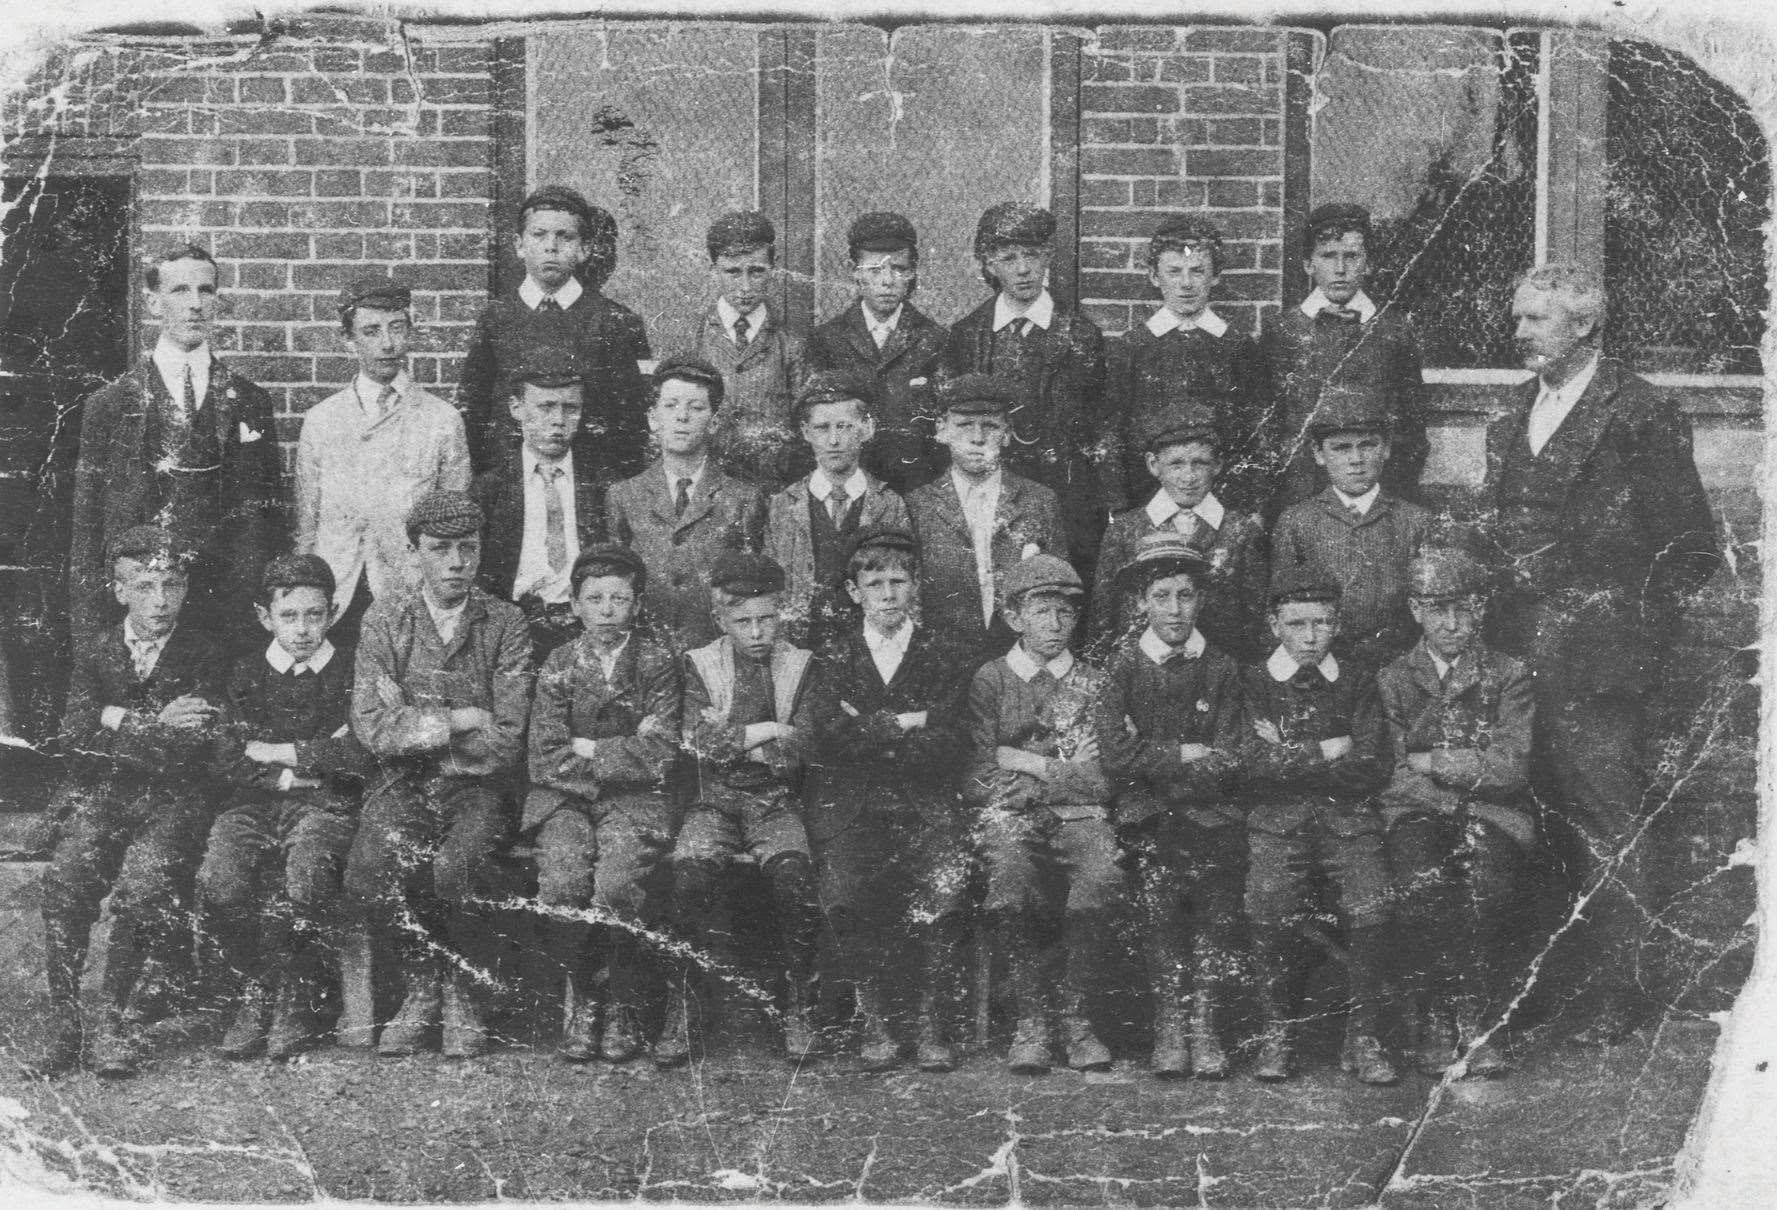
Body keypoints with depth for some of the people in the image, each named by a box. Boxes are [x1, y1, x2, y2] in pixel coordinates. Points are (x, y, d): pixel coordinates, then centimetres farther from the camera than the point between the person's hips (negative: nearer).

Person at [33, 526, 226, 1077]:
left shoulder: (204, 657, 2)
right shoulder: (94, 653, 13)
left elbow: (184, 751, -8)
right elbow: (74, 735, 0)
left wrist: (115, 720, -4)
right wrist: (151, 725, -8)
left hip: (173, 799, -2)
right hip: (100, 795, 3)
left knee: (142, 885, -32)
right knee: (64, 881, -28)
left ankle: (116, 1025, -17)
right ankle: (62, 1025, -18)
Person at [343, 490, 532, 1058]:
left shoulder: (506, 625, 3)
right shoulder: (385, 619, 7)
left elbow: (505, 741, -6)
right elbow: (371, 726, -3)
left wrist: (413, 728, -5)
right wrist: (457, 721, -10)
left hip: (477, 784, -1)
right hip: (402, 787, 2)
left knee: (457, 867, -33)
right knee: (367, 875, -28)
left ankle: (462, 993, -6)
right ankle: (421, 985, 1)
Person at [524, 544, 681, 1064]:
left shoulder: (658, 663, 4)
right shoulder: (559, 665, 7)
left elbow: (658, 757, -3)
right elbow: (546, 759, 0)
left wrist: (587, 750, -5)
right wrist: (622, 753, -7)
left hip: (635, 799, -1)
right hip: (566, 797, 1)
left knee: (617, 882, -29)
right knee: (562, 879, -28)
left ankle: (622, 1007, -10)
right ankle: (579, 999, -9)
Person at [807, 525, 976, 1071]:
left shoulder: (949, 657, 13)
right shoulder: (831, 657, 15)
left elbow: (946, 749, 0)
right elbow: (829, 738, -1)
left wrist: (869, 733, -2)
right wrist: (904, 723, -5)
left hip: (925, 805, 0)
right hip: (848, 807, 1)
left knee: (943, 887, -29)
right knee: (845, 890, -28)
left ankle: (930, 1022, -14)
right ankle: (873, 1020, -11)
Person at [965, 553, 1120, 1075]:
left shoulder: (1095, 684, 15)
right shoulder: (990, 679, 12)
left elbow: (1107, 780, 4)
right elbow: (977, 781, 3)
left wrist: (1031, 764, -2)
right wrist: (1067, 770, -4)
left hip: (1081, 818, 1)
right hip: (1009, 819, -1)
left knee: (1101, 879, -33)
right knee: (1010, 880, -35)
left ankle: (1074, 1011, -18)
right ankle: (1031, 1017, -19)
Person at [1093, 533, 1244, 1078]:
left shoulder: (1220, 669, 9)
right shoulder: (1122, 665, 7)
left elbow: (1225, 765, 2)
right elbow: (1115, 755, -4)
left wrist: (1150, 762, -4)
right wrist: (1186, 754, -4)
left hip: (1208, 812, 1)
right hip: (1144, 817, -1)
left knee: (1217, 876, -21)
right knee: (1158, 876, -21)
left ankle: (1204, 1020, -13)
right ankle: (1168, 1019, -11)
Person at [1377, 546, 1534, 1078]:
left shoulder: (1509, 677, 12)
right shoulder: (1393, 679, 15)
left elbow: (1511, 769, 0)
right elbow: (1393, 773, 4)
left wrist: (1431, 762, -6)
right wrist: (1470, 769, -10)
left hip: (1493, 815, 0)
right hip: (1417, 814, 0)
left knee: (1484, 885, -34)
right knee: (1421, 884, -33)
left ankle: (1481, 1029, -24)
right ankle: (1435, 1028, -24)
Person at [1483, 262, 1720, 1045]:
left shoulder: (1641, 413, -5)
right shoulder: (1514, 419, 16)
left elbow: (1691, 545, -4)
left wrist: (1644, 621, -7)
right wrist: (1498, 620, 13)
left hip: (1599, 651, -6)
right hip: (1523, 653, 6)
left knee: (1606, 821, -5)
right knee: (1549, 819, 7)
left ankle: (1617, 987, 2)